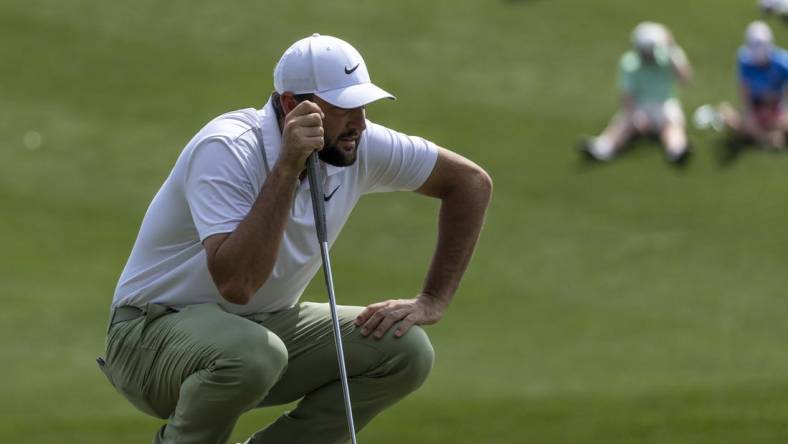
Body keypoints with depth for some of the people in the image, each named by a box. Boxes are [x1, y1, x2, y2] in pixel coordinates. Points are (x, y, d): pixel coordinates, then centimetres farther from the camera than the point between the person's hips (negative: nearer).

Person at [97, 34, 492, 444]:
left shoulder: (362, 147, -8)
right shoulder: (226, 149, -26)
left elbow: (470, 181, 7)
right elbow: (235, 283, -38)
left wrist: (432, 302, 0)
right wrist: (287, 168, -38)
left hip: (264, 324, 7)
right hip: (154, 333, -7)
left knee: (405, 351, -11)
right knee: (253, 354, -39)